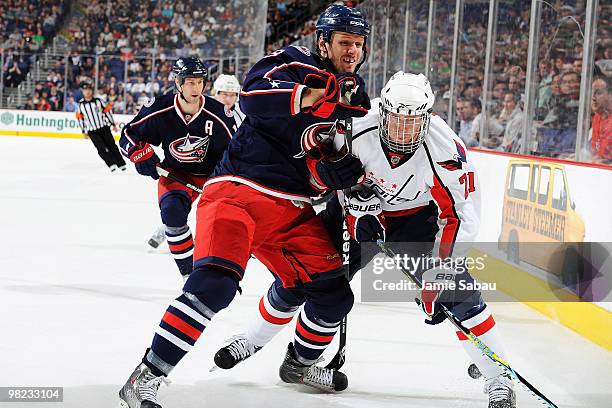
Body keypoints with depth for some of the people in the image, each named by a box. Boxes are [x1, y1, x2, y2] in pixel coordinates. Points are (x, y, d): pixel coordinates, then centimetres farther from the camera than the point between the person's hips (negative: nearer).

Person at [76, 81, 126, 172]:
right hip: (92, 131, 0)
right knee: (101, 148, -13)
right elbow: (80, 118, 8)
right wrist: (84, 131, 9)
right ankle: (111, 164, -16)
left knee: (111, 145, 4)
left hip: (104, 128, 0)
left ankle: (121, 164, 12)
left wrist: (113, 124, 2)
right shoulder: (80, 104, -2)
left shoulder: (98, 100, -7)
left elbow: (107, 111, 0)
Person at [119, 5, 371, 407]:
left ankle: (300, 363, 38)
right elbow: (254, 97, -26)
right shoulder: (293, 63, -5)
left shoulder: (357, 102, 13)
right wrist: (314, 95, -36)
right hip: (240, 192, -7)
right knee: (216, 281, -26)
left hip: (295, 213, 7)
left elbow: (345, 178, 8)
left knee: (334, 294, 8)